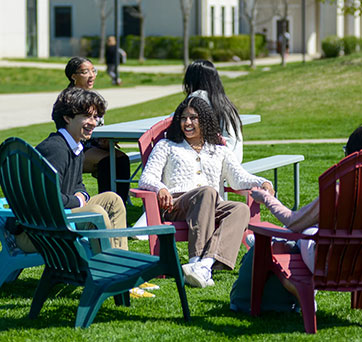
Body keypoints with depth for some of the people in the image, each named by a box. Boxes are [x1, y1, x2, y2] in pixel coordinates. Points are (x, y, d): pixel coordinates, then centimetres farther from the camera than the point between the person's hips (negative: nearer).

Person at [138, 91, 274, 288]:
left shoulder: (219, 151, 30)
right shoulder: (166, 146, 23)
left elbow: (239, 178, 17)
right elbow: (146, 179, 10)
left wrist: (262, 183, -5)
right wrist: (160, 188, -13)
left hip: (212, 209, 3)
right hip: (175, 206, -3)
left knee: (241, 209, -31)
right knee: (207, 191, -36)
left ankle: (205, 264, -54)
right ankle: (197, 260, -52)